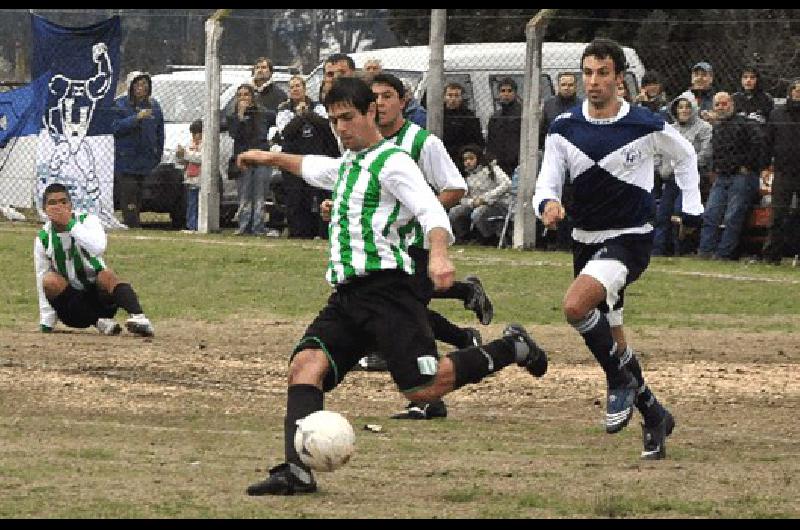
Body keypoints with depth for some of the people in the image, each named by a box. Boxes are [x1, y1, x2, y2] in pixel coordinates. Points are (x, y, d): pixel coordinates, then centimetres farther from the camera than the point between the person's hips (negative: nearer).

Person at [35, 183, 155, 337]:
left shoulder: (88, 220, -5)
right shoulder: (43, 239, 1)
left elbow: (98, 248, -28)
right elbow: (42, 282, 1)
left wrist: (70, 224, -25)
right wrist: (46, 322, -4)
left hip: (99, 296, -2)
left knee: (106, 275, -32)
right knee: (50, 280, -27)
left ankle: (138, 317, -54)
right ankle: (99, 322, -30)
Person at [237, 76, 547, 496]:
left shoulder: (391, 162, -3)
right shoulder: (348, 165, 25)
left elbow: (433, 213, -17)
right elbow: (314, 168, 51)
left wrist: (438, 255, -35)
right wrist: (272, 158, 58)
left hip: (384, 285, -8)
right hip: (345, 295, 8)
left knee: (423, 388, -16)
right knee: (306, 364, -15)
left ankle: (510, 348, 6)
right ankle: (297, 471, -26)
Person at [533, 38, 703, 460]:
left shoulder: (648, 127, -10)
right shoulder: (564, 128, -2)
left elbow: (685, 156, 10)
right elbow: (548, 181, -5)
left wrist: (691, 207, 10)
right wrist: (548, 203, -27)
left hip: (629, 239, -5)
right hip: (585, 240, 5)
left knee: (575, 305, -30)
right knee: (612, 342, 12)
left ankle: (620, 382, -11)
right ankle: (653, 415, 29)